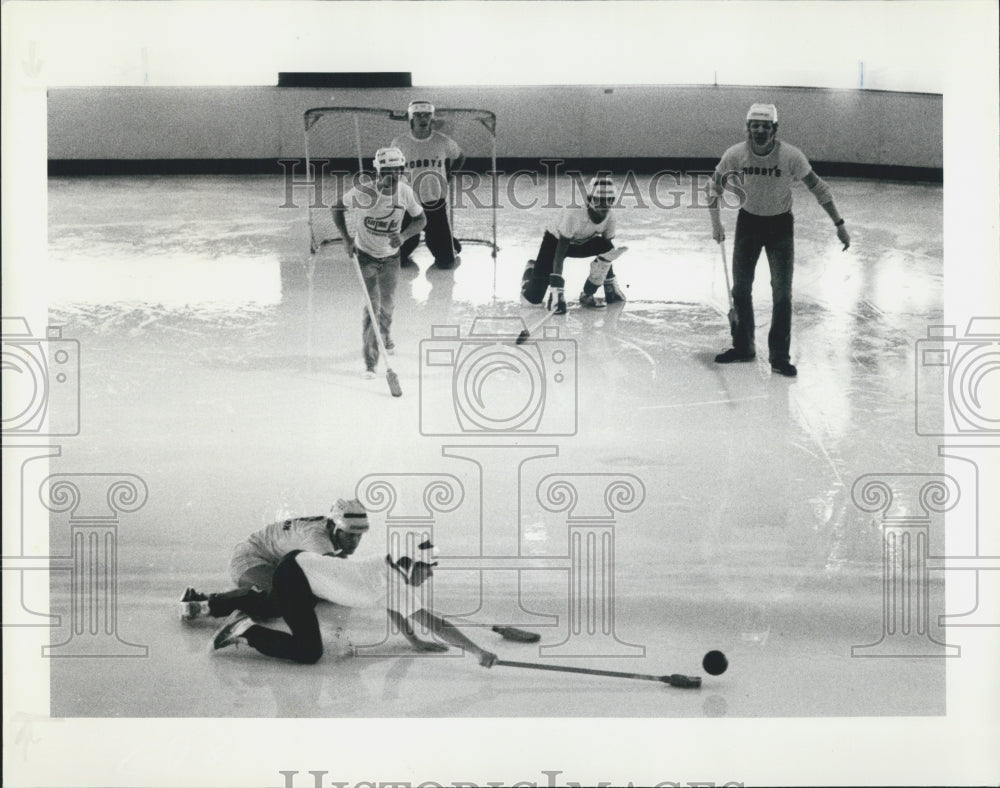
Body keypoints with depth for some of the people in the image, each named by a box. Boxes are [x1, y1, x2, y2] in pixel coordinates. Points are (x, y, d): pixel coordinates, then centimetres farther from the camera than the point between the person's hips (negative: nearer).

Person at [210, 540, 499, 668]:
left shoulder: (390, 565, 5)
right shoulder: (399, 586, -20)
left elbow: (394, 611, 20)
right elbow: (434, 623, -24)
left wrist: (416, 641, 14)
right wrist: (478, 652, -23)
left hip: (298, 564, 10)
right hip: (296, 577, -10)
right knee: (310, 652, -16)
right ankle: (246, 632, -7)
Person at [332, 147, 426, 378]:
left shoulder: (405, 191, -16)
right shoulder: (364, 193, -25)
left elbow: (421, 219, -4)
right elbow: (337, 207, -9)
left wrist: (404, 235, -23)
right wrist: (346, 238, -17)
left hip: (391, 256, 4)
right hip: (366, 255, -4)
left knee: (388, 304, 16)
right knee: (373, 304, -13)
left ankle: (385, 336, 50)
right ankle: (370, 363, -10)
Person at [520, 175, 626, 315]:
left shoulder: (609, 216, -21)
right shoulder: (573, 214, -38)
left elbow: (608, 251, -6)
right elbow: (559, 255, -36)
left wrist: (609, 281, -6)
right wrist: (557, 290, -41)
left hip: (582, 243, 4)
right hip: (555, 241, -4)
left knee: (606, 248, -30)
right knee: (534, 297, -13)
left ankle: (588, 295, -12)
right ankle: (531, 270, 23)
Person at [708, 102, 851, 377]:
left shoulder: (791, 156, -22)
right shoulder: (735, 155, -16)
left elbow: (818, 189, -11)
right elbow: (715, 187, 1)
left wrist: (839, 225, -9)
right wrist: (716, 223, -2)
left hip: (780, 225, -2)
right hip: (748, 221, 2)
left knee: (782, 293, -5)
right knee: (740, 289, 7)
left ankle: (779, 357, 4)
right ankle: (743, 347, 25)